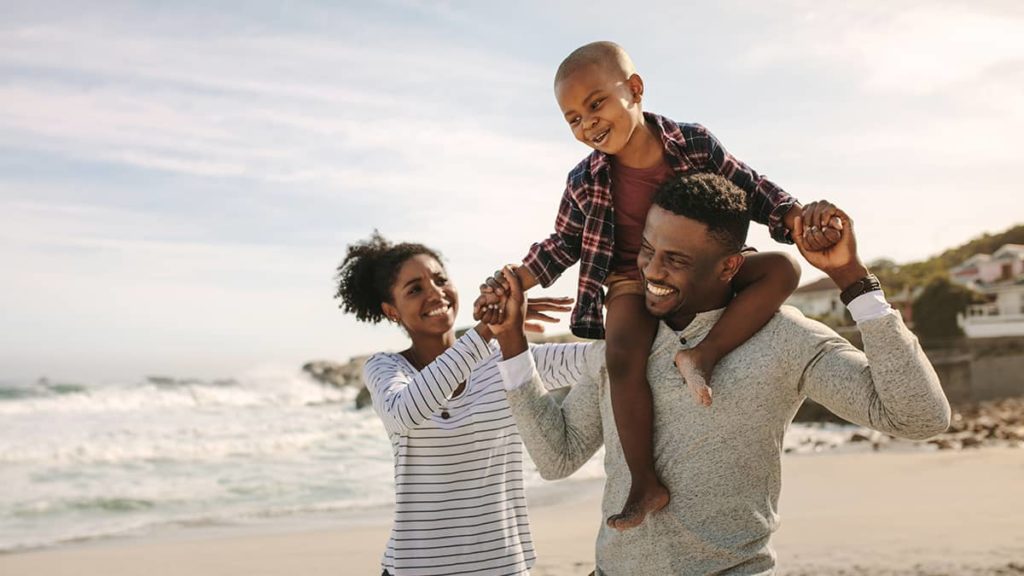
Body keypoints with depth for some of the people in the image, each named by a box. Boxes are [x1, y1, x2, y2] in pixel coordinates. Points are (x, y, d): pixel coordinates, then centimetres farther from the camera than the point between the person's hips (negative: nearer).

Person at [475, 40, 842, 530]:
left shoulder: (693, 144, -7)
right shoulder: (585, 183, -5)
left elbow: (752, 190, 2)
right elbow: (562, 245, 8)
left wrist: (799, 220, -13)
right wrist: (511, 284, -3)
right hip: (633, 279, -1)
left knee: (781, 268, -21)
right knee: (623, 357, -31)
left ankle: (703, 355, -31)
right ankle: (645, 484, -23)